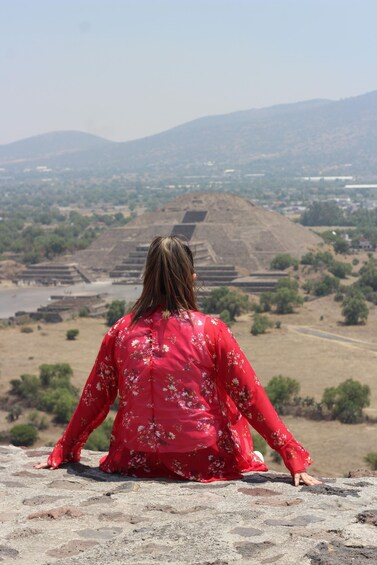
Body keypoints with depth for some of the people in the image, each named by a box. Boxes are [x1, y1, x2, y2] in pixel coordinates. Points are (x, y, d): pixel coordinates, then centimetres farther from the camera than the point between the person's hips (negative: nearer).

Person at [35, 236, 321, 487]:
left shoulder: (120, 332, -4)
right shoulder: (210, 330, -11)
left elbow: (94, 399, 4)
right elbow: (251, 398, -8)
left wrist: (62, 454, 17)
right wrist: (295, 460, -3)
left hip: (136, 463, 2)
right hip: (204, 464, -2)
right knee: (234, 403, 27)